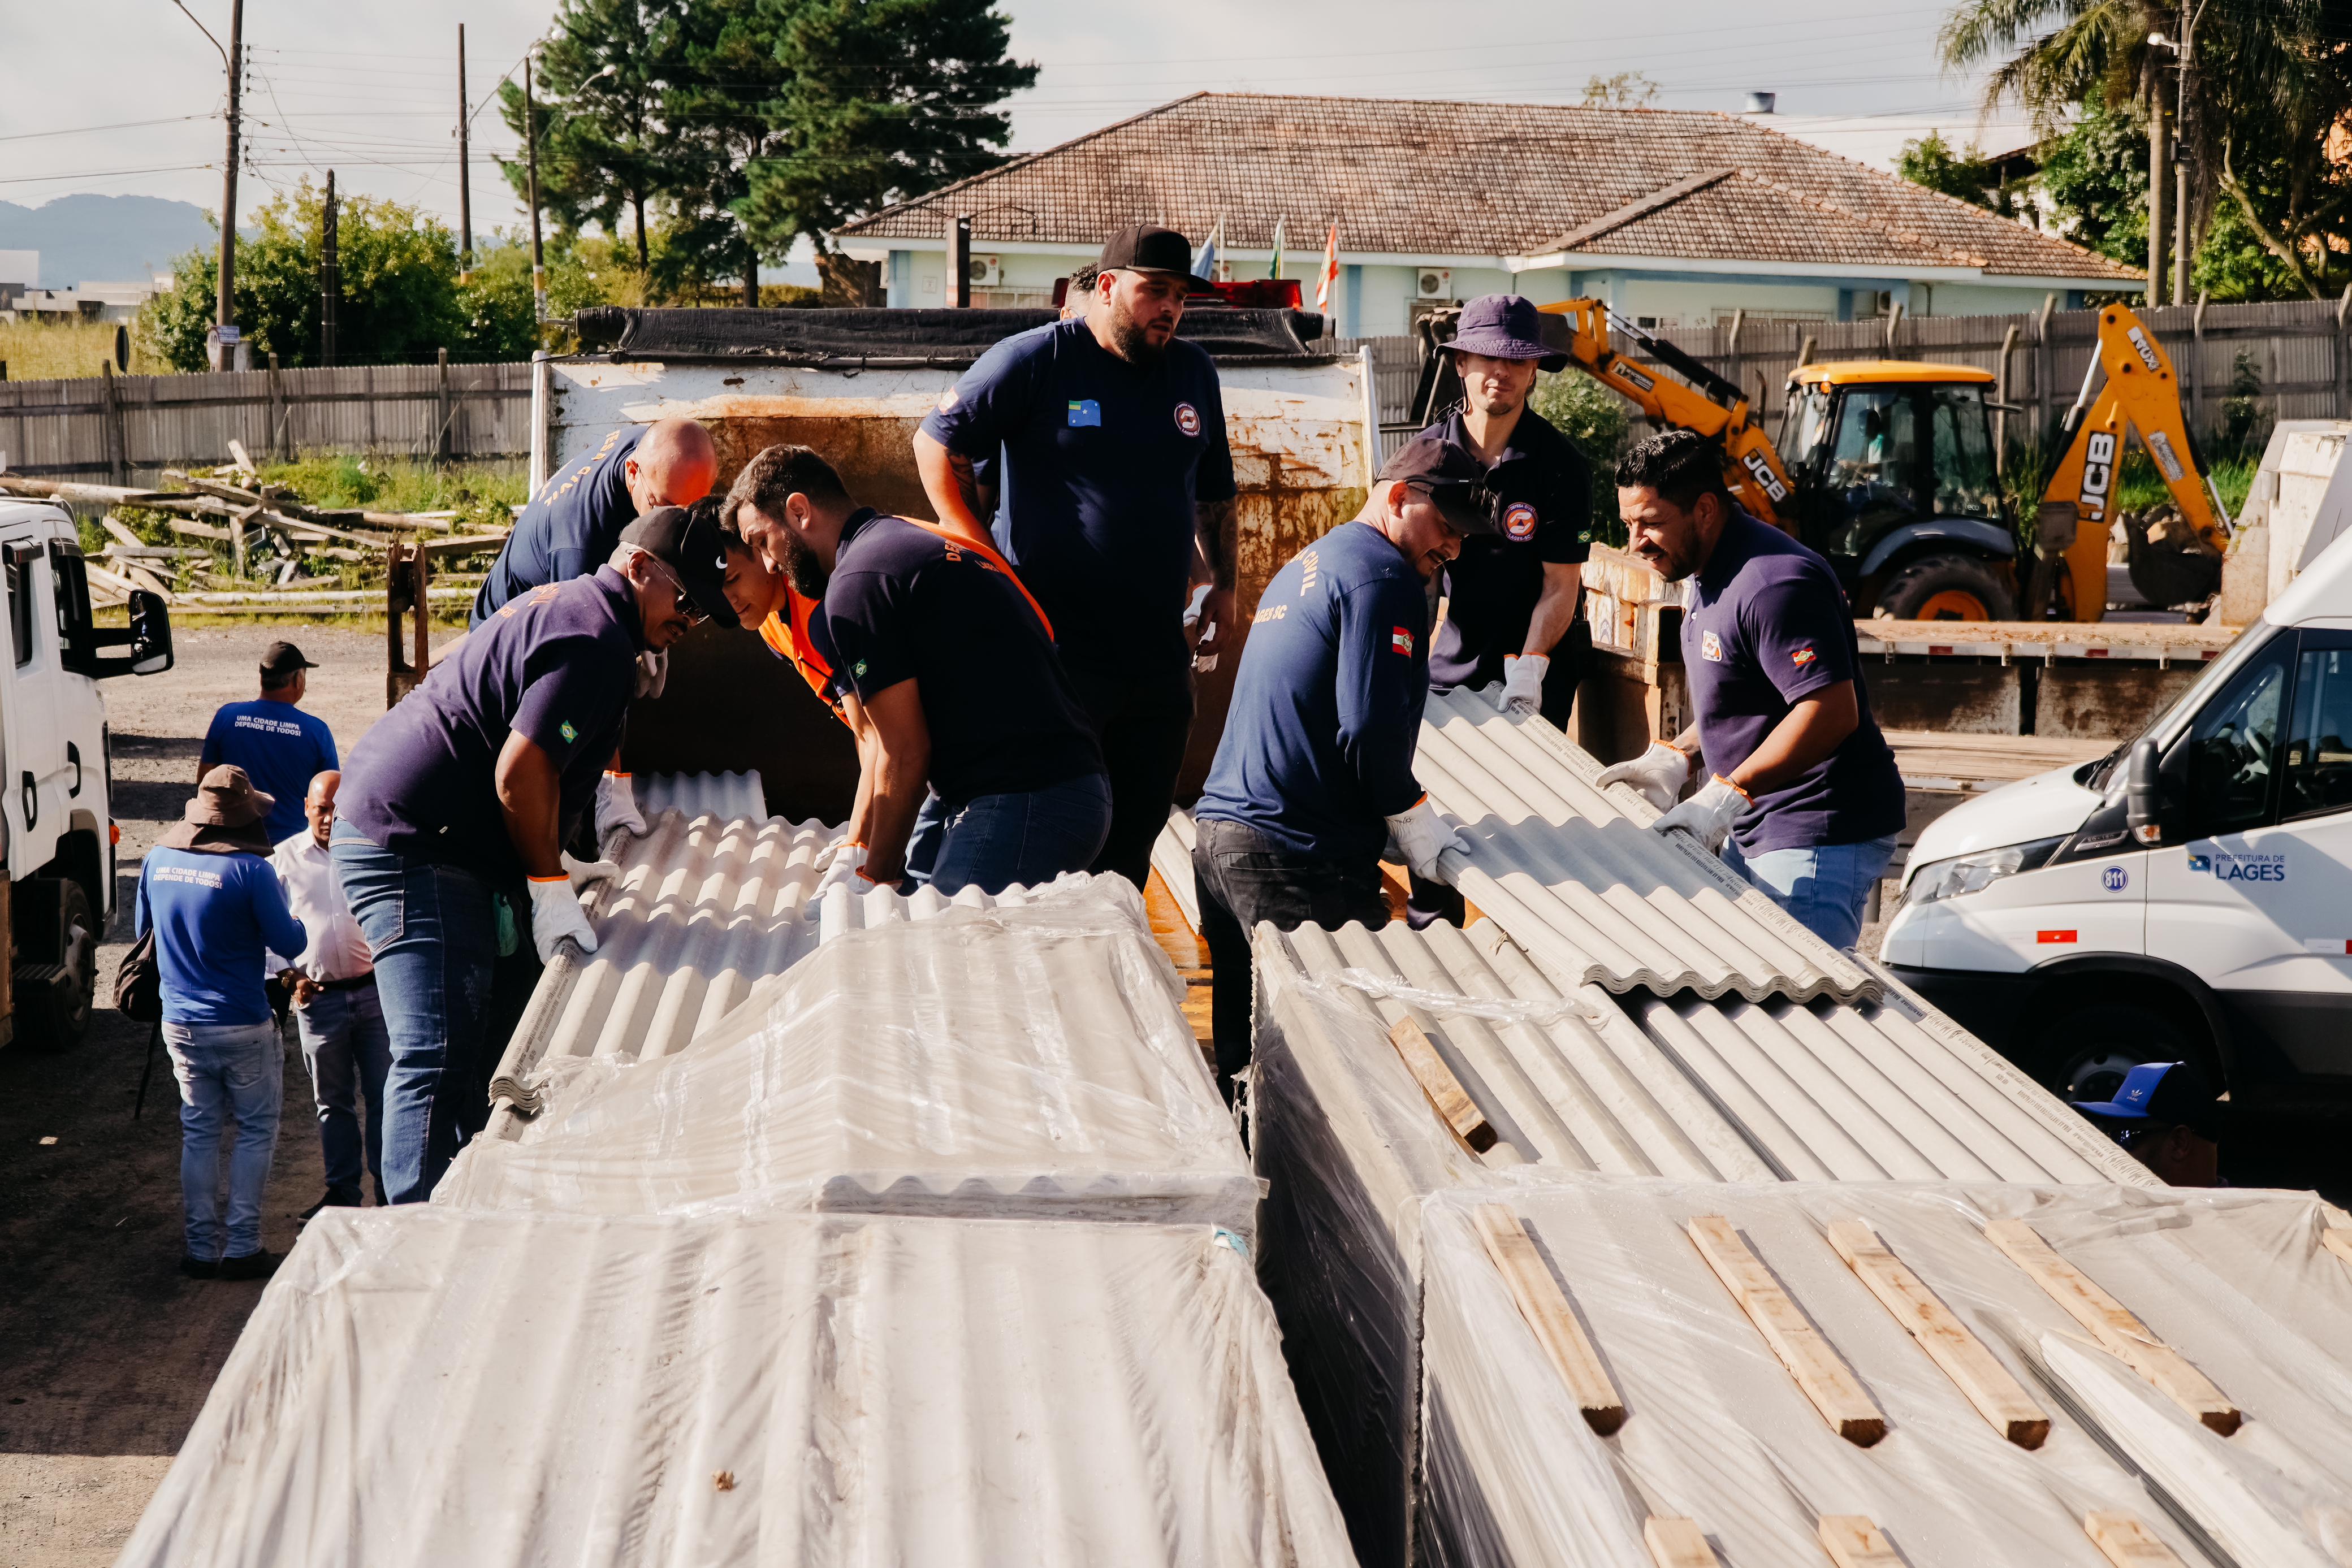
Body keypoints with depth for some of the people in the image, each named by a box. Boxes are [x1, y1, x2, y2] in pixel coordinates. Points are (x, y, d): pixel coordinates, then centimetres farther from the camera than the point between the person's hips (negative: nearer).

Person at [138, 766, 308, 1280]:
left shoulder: (158, 859, 0)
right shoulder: (249, 869, -18)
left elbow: (141, 929, 15)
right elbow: (290, 943, -11)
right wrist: (295, 923, 11)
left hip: (180, 1024, 5)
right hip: (243, 1026, -5)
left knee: (199, 1133, 14)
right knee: (256, 1132, 7)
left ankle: (202, 1249, 15)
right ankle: (242, 1248, 5)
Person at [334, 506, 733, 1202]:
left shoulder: (559, 606, 20)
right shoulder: (597, 639, -14)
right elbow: (521, 772, -21)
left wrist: (549, 871, 25)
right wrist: (548, 881, -9)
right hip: (412, 844, -11)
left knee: (463, 1053, 12)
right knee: (438, 1058, -16)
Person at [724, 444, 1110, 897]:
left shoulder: (858, 582, -9)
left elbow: (906, 753, -11)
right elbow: (880, 739, 21)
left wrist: (876, 880, -1)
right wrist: (854, 854, 17)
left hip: (1018, 808, -10)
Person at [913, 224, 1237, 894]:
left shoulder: (1194, 371, 12)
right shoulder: (1036, 360, -6)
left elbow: (1214, 489, 24)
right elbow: (936, 443, -2)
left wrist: (1224, 581, 16)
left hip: (1160, 659, 6)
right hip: (1057, 656, -5)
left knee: (1134, 839, 12)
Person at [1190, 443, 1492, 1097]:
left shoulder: (1306, 566, 22)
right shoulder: (1384, 577, -8)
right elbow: (1370, 729, -18)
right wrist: (1414, 821, -5)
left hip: (1220, 828, 10)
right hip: (1297, 858, -9)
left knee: (1246, 1056, 13)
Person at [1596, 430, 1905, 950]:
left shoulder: (1773, 584, -21)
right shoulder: (1713, 576, 14)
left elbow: (1831, 711, -27)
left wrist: (1725, 796, -27)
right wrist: (1676, 759, 7)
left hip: (1820, 836, -11)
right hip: (1760, 828, 11)